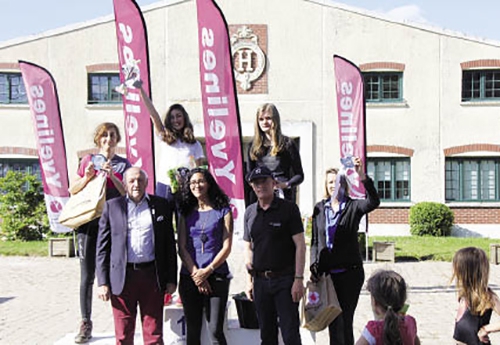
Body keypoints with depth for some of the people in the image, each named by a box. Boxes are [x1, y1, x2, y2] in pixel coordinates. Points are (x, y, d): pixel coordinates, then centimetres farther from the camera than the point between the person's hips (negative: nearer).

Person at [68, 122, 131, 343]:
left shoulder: (123, 164, 10)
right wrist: (88, 177, -6)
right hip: (89, 222, 1)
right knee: (87, 275, 2)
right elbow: (72, 190, 11)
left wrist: (112, 175, -11)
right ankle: (85, 323, 11)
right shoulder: (88, 160, 12)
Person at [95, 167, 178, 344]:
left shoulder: (161, 205, 8)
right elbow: (102, 247, 5)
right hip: (122, 278, 0)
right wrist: (103, 282, -2)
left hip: (152, 276, 0)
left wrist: (171, 279, 4)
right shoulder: (112, 206, 6)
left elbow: (169, 243, 9)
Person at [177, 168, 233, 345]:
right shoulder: (186, 212, 11)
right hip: (189, 278, 3)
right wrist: (195, 273, -8)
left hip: (216, 276, -3)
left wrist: (207, 271, -11)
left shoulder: (223, 211, 4)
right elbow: (182, 248, 5)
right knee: (192, 330, 7)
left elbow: (226, 247, -2)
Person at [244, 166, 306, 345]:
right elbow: (248, 247, 14)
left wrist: (299, 279, -13)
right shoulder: (250, 212, 9)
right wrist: (250, 280, 9)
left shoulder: (289, 208, -4)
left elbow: (300, 245, -7)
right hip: (260, 281, 4)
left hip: (285, 279, -4)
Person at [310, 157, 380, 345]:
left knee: (345, 320, 3)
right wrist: (314, 264, 0)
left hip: (350, 272, -2)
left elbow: (373, 202, -22)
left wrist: (362, 175, -35)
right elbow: (315, 241, 13)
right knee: (334, 321, 4)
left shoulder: (353, 206, -1)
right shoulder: (319, 208, 9)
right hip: (327, 273, 2)